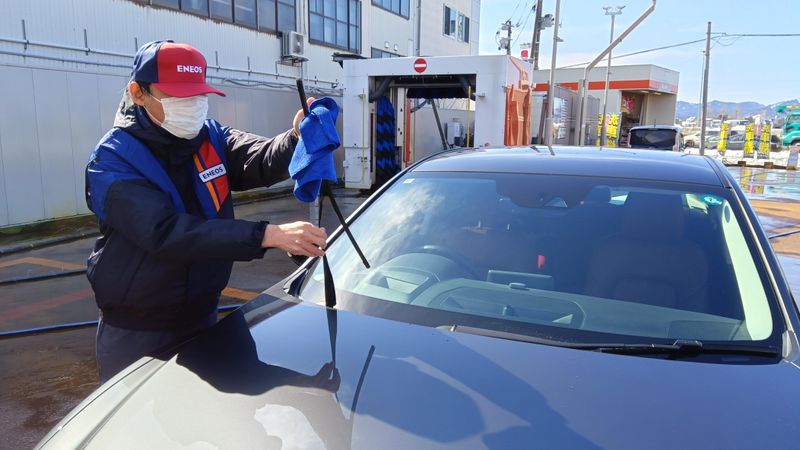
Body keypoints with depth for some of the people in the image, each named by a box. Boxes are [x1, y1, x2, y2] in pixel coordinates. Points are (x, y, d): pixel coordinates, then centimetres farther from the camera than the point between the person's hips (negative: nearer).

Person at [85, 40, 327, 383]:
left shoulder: (211, 138, 0)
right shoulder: (112, 162, -17)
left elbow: (262, 162, -19)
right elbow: (166, 233, -32)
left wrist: (298, 138, -41)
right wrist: (267, 235, -41)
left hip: (203, 321, 5)